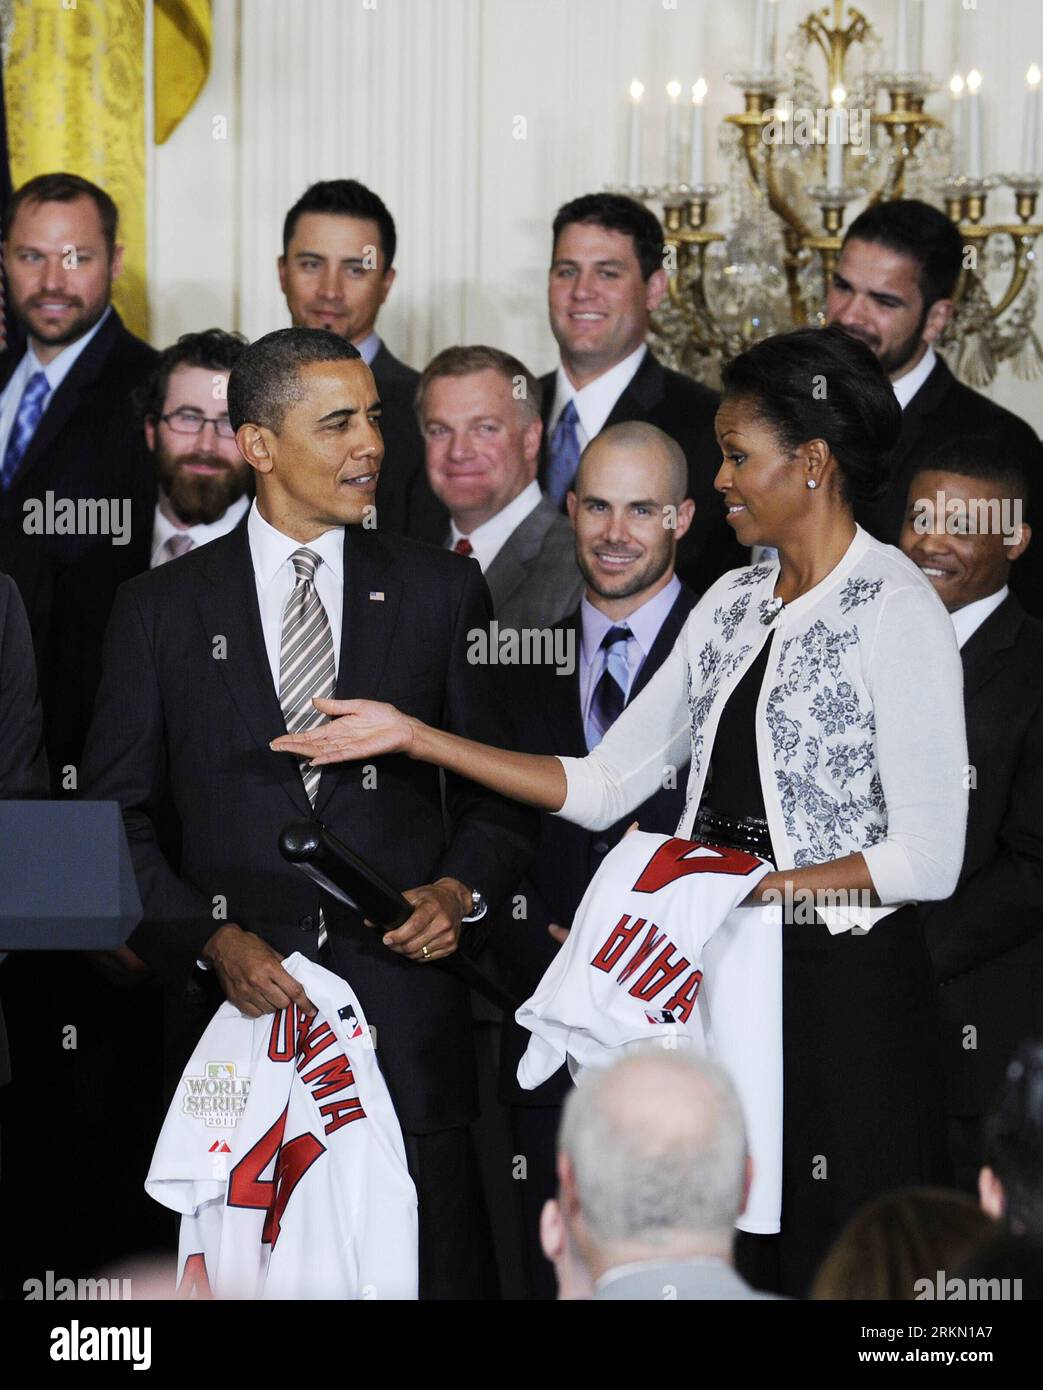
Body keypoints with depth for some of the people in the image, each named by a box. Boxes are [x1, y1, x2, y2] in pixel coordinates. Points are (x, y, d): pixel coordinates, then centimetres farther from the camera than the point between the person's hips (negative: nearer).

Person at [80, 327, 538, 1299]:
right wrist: (210, 938, -7)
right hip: (237, 1000, 0)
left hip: (404, 1000, 0)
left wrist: (459, 889, -5)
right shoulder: (161, 608, 7)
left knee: (437, 1270, -3)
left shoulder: (441, 591, 9)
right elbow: (114, 812, 6)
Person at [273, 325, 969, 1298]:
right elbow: (601, 787, 11)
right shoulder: (734, 604, 13)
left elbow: (928, 859, -15)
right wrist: (414, 736, 6)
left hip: (846, 990, -7)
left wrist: (752, 885, -15)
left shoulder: (897, 613, -10)